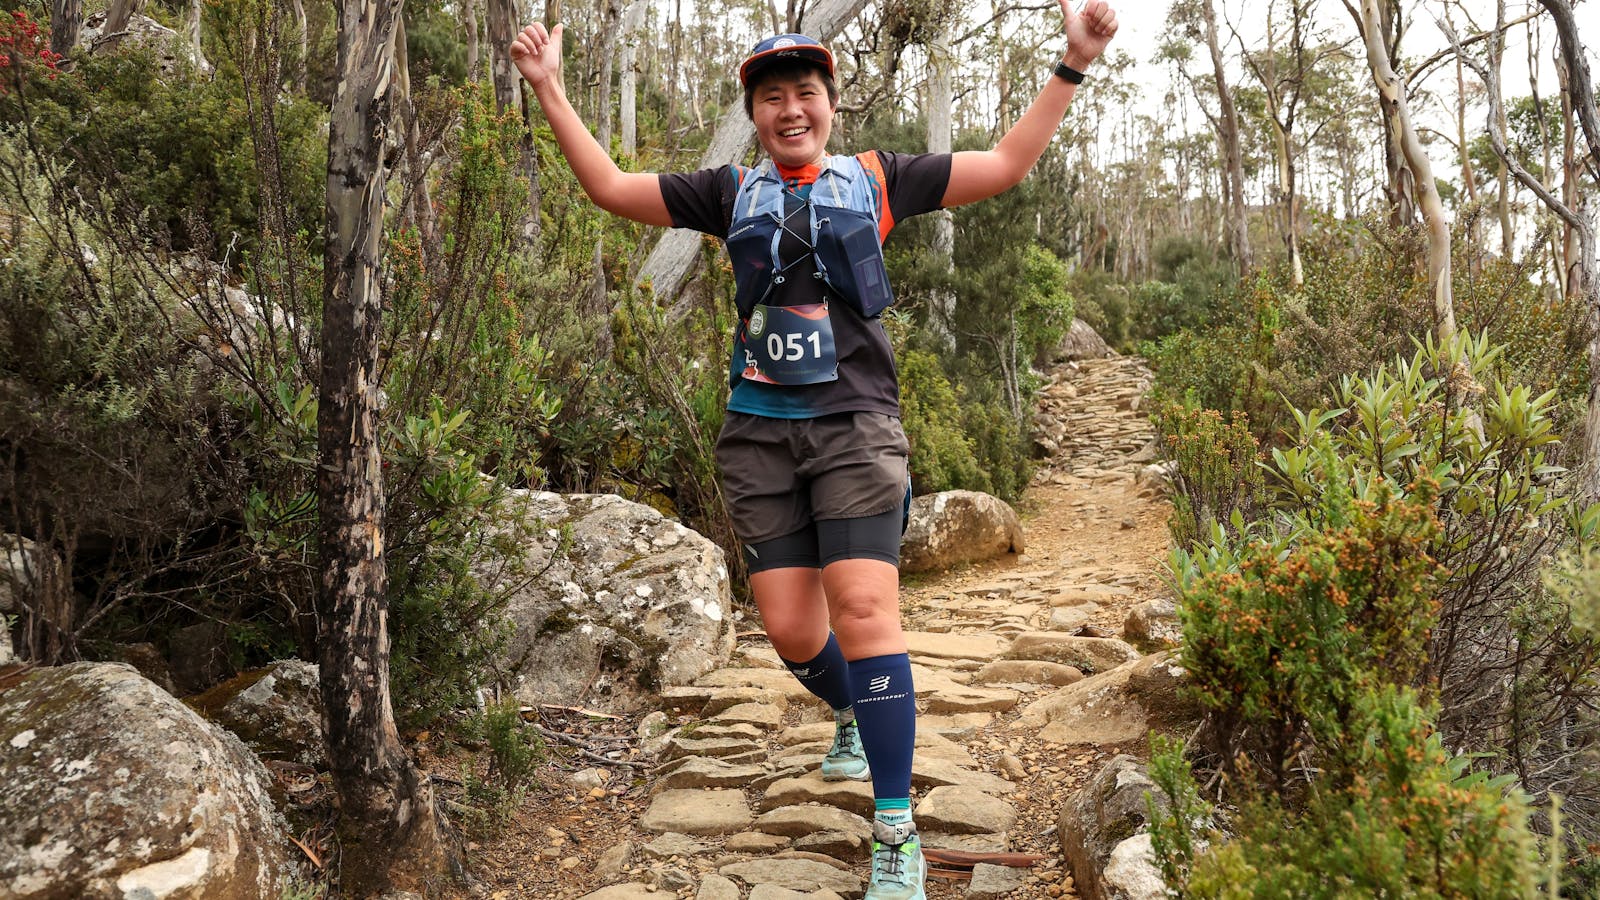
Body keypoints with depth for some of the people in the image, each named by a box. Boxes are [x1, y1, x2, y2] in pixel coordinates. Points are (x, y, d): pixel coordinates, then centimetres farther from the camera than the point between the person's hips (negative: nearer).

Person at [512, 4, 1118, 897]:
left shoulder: (877, 178, 11)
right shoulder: (733, 190, 14)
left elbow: (1004, 166, 12)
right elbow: (611, 187, 15)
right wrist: (551, 90, 12)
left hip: (855, 422, -2)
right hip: (760, 430, 2)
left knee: (864, 608, -15)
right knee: (789, 628, 2)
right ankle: (855, 718, 37)